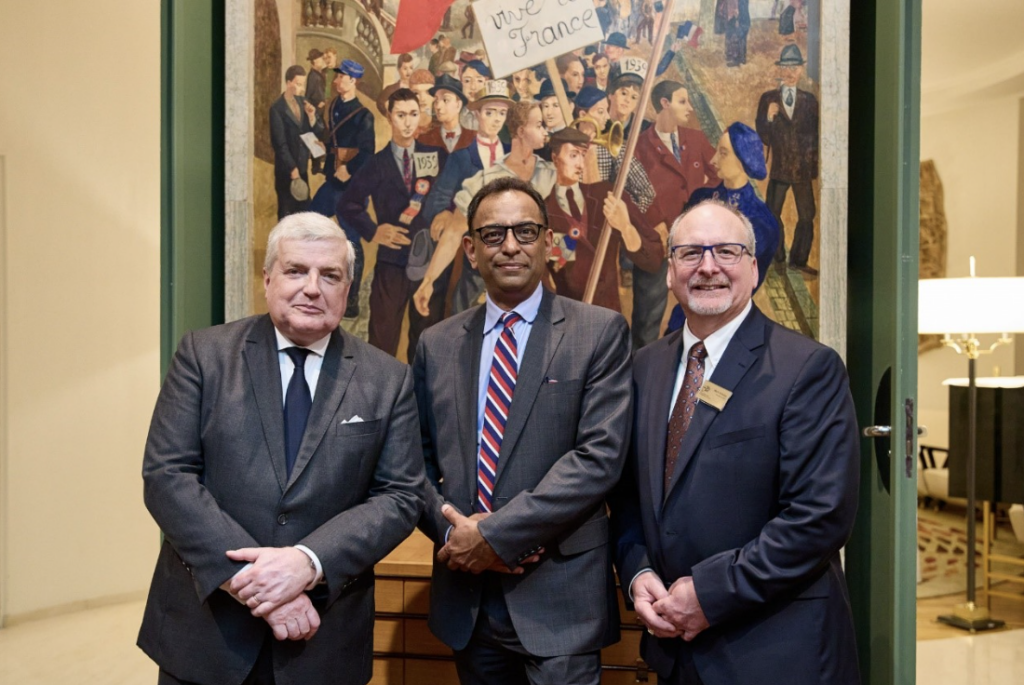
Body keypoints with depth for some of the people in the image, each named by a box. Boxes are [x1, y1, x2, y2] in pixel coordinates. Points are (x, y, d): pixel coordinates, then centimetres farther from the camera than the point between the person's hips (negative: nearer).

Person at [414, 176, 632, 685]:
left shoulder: (599, 332, -4)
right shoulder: (436, 344, 7)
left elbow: (600, 456, -13)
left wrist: (496, 533, -15)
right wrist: (453, 530, -10)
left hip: (559, 599, -3)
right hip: (465, 599, 4)